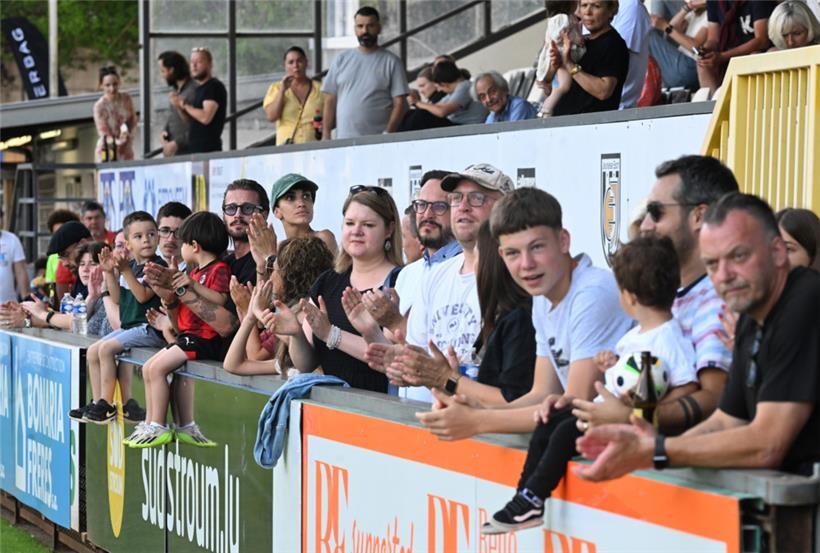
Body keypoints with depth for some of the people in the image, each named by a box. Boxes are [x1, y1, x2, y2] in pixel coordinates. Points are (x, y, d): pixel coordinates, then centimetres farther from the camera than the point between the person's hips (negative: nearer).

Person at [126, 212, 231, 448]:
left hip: (205, 338, -10)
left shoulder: (219, 269, -8)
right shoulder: (195, 271, 22)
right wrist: (170, 304, 3)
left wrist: (193, 284, -27)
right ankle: (150, 424, 7)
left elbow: (220, 300, -26)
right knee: (148, 368, 6)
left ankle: (159, 427, -14)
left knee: (158, 367, -19)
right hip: (187, 335, 10)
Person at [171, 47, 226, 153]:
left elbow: (205, 117, -21)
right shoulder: (199, 89, 20)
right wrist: (179, 107, 3)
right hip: (195, 148, 9)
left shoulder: (214, 87, -9)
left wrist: (185, 105, -8)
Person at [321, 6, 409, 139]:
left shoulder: (391, 61, 4)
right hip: (343, 141, 3)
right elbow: (330, 101, 13)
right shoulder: (341, 60, 14)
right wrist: (326, 136, 3)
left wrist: (388, 135, -14)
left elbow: (398, 103, -1)